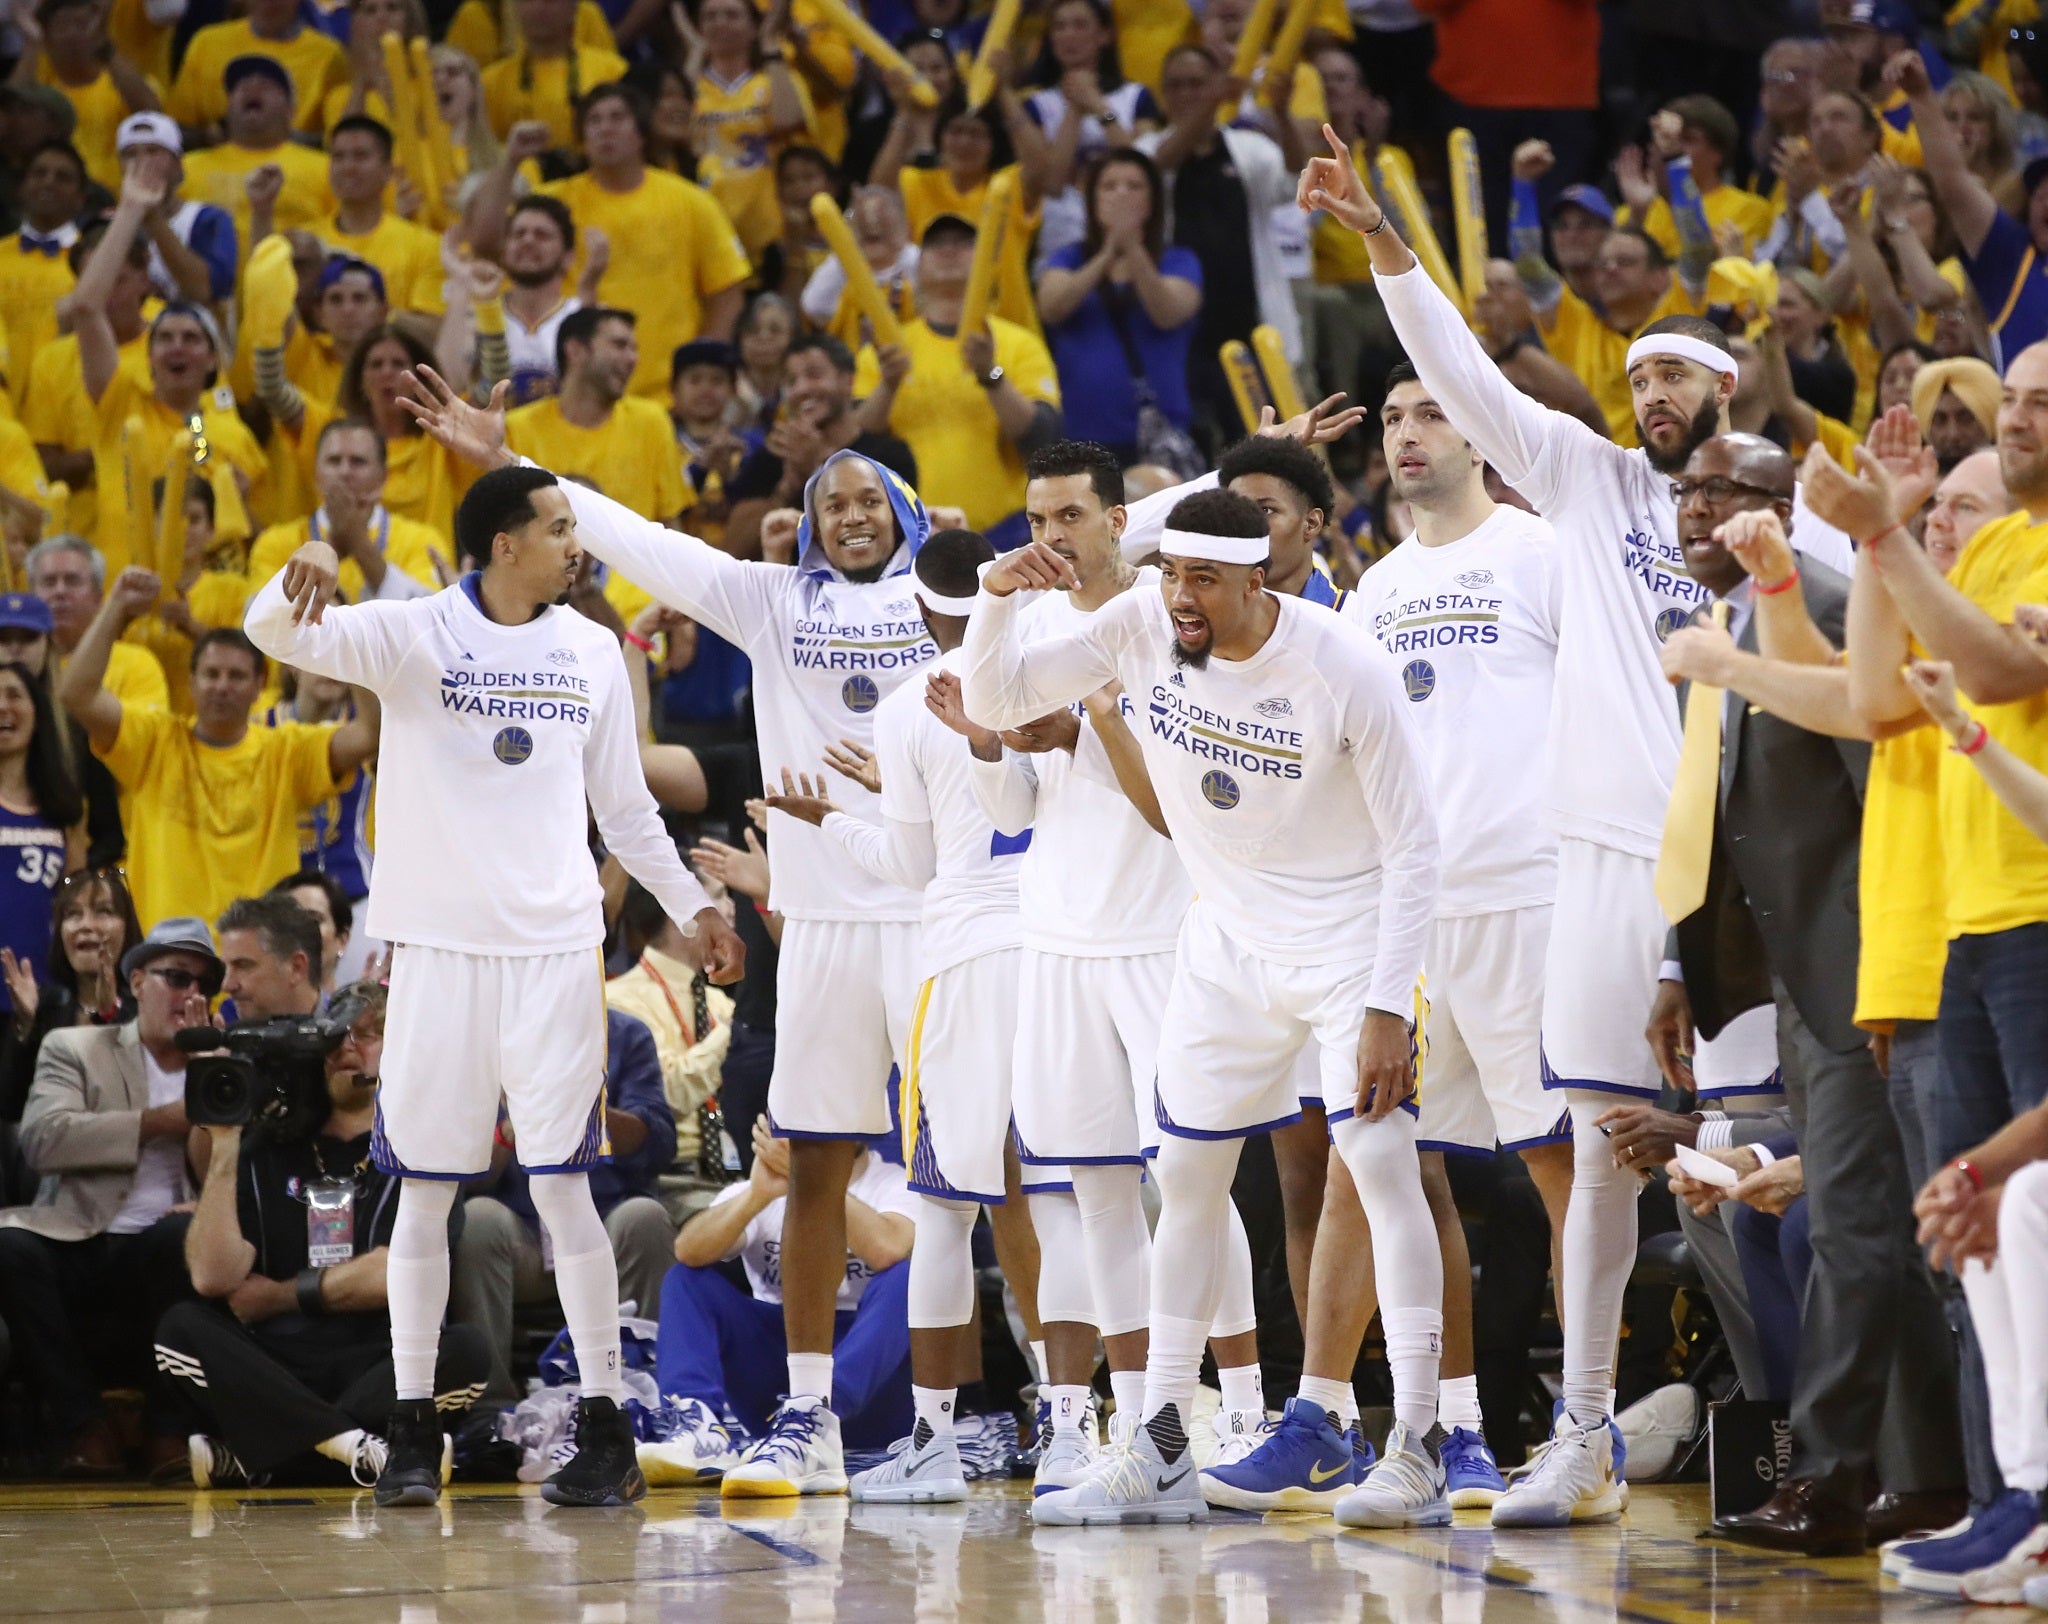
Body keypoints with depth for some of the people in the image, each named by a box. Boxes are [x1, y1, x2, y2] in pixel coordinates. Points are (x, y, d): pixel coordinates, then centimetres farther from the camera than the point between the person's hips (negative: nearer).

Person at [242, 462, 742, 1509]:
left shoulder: (592, 652, 9)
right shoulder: (414, 636, -2)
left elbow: (626, 808, 20)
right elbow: (277, 634, -16)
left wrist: (692, 905, 17)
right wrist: (299, 578, -38)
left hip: (552, 948, 2)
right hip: (437, 945, -2)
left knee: (563, 1185, -1)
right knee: (424, 1188, 3)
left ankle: (605, 1430, 4)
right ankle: (413, 1434, 10)